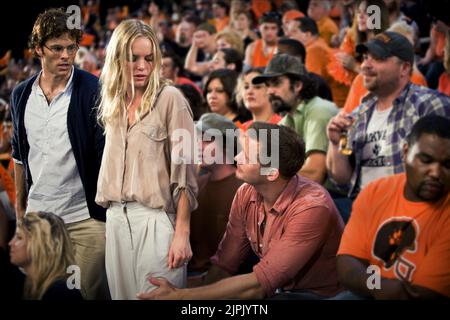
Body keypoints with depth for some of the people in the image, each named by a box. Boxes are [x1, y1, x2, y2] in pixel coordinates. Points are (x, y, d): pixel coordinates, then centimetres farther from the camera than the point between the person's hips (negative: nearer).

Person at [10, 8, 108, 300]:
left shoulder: (94, 90, -9)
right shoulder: (22, 95, 6)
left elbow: (106, 150, -10)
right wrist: (20, 204, 18)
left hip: (86, 217, -4)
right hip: (37, 215, 5)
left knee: (91, 292, 2)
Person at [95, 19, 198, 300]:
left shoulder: (170, 99, -5)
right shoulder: (113, 104, 13)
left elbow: (184, 170, -9)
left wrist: (182, 233, -14)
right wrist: (110, 218, 11)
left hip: (156, 218, -5)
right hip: (116, 219, 5)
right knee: (123, 293, 10)